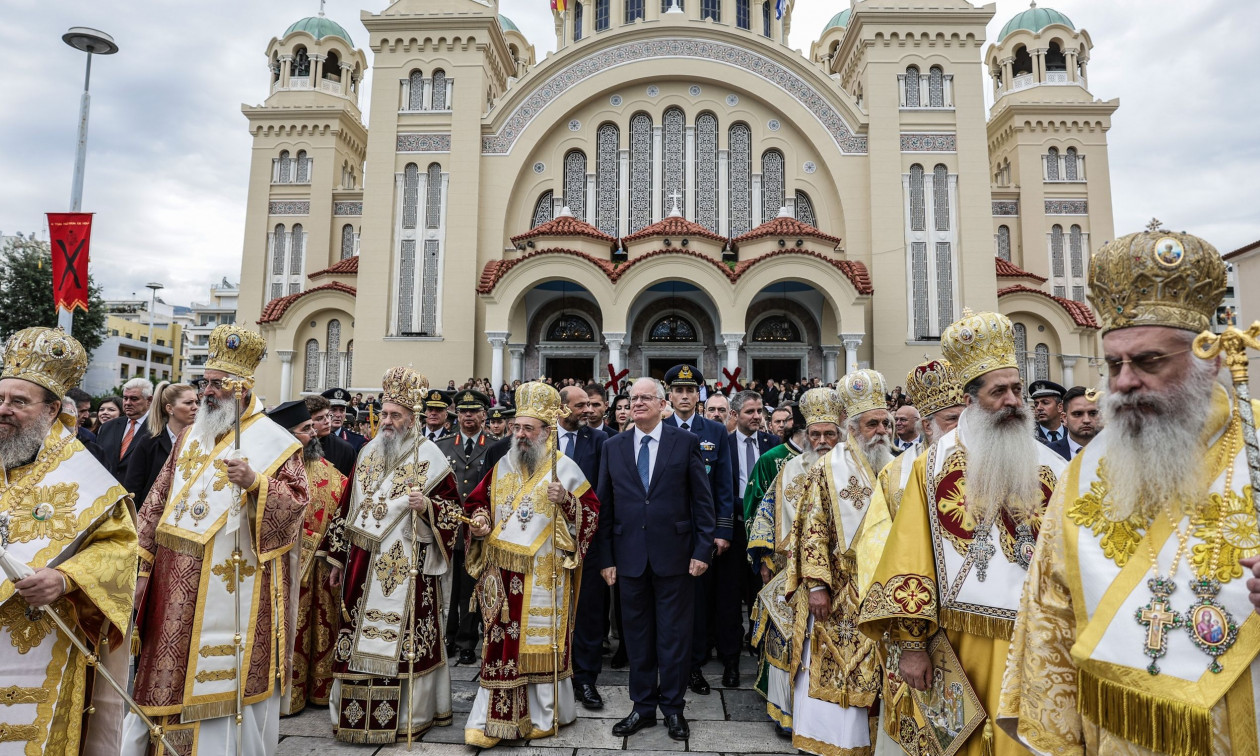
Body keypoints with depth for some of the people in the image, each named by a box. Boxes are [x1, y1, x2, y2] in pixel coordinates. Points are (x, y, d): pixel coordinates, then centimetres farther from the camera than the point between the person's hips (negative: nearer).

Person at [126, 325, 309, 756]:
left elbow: (295, 504, -14)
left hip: (230, 585, -6)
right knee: (164, 671, 15)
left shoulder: (274, 442, -7)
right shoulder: (190, 436, 13)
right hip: (176, 583, 6)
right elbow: (159, 500, 17)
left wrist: (255, 484, -29)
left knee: (222, 674, 1)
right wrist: (141, 553, 12)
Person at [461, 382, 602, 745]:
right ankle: (492, 719, 15)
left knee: (542, 641, 6)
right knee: (501, 641, 5)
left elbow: (591, 510, -4)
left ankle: (544, 714, 22)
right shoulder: (502, 466, 9)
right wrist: (479, 523, -2)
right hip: (503, 571, 3)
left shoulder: (565, 466, -3)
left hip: (544, 575, -3)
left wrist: (566, 500, -22)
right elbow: (477, 503, 18)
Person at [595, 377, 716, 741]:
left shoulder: (686, 442, -1)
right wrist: (605, 558, 3)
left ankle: (672, 707, 25)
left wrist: (703, 550, -6)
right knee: (637, 635, 12)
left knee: (674, 635, 8)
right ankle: (643, 706, 28)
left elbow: (702, 501, -1)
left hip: (674, 555, -2)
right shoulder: (613, 447, 6)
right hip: (630, 556, 2)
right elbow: (604, 506, 6)